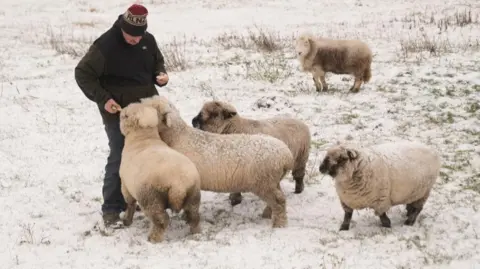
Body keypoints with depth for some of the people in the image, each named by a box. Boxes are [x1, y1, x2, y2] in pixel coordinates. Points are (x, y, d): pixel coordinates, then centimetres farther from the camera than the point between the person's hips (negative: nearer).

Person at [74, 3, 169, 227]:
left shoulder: (148, 41, -1)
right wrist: (103, 99, -20)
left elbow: (158, 62, 18)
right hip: (117, 112, -6)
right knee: (119, 158, -7)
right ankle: (111, 208, 1)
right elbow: (83, 74, -13)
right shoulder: (105, 45, -19)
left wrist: (161, 74, -6)